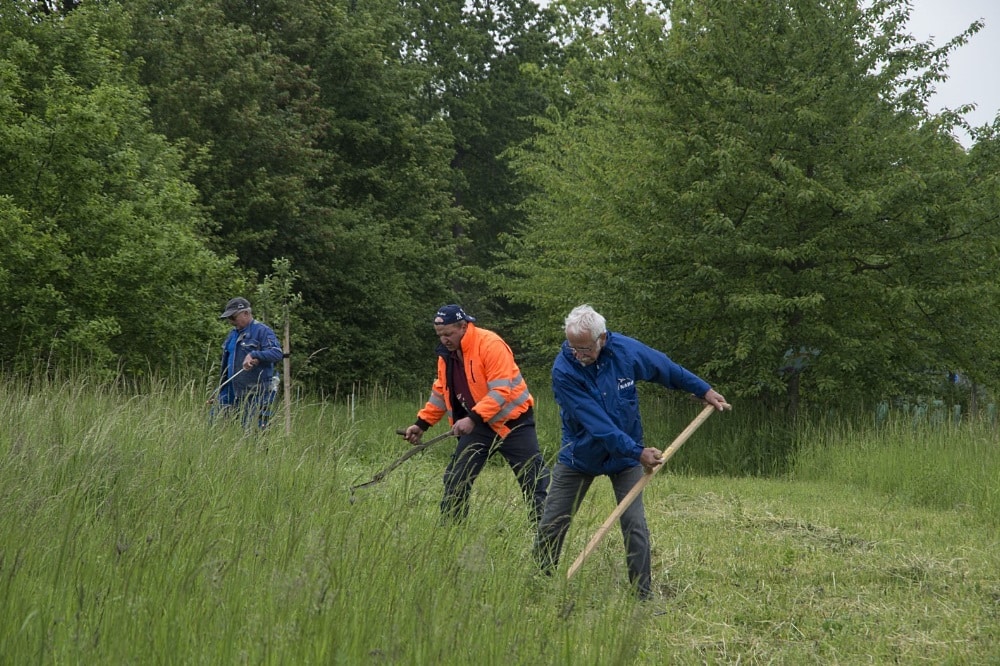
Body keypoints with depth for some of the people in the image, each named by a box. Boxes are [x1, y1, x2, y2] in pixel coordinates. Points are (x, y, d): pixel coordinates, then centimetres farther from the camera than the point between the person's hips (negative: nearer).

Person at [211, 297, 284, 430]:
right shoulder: (233, 334, 19)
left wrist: (254, 355, -33)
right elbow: (226, 367, 26)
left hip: (258, 395, -8)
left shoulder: (262, 331, -6)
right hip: (237, 396, 8)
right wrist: (222, 394, 23)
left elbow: (277, 353, -20)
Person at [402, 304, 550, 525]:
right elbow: (441, 393, 15)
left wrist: (473, 419, -34)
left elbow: (501, 390, -27)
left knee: (535, 480, -4)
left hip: (512, 421, -6)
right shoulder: (446, 354, 2)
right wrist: (422, 423, 7)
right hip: (477, 424, 6)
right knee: (455, 480, 1)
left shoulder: (490, 345, -22)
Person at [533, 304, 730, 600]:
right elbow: (596, 424, -30)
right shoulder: (564, 371, -26)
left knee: (635, 527, -7)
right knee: (552, 525, 1)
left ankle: (644, 595, 0)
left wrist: (704, 390, 11)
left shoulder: (626, 351, -17)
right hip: (579, 454, -1)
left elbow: (668, 369, 3)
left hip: (625, 458, 1)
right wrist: (637, 452, -33)